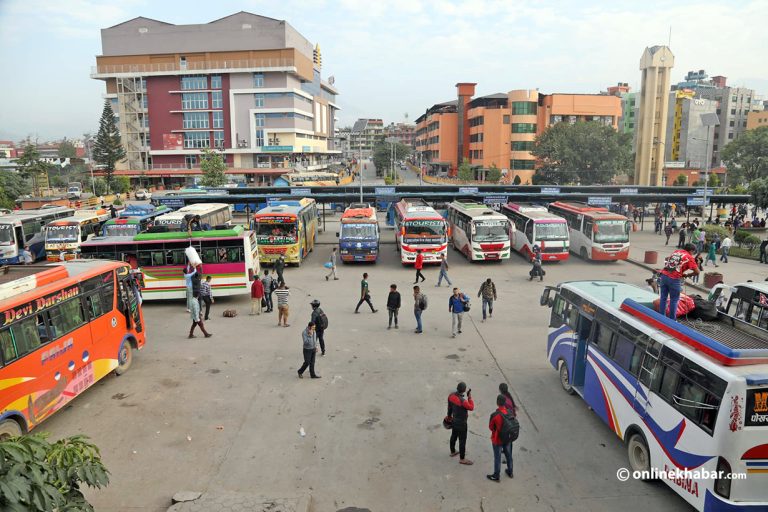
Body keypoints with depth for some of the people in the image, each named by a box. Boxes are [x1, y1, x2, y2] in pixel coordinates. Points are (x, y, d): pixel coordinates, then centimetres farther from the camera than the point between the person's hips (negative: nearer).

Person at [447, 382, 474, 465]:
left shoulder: (451, 396, -12)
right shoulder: (463, 401, -35)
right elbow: (471, 407, -18)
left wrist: (449, 415, 20)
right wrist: (470, 397, -13)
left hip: (454, 421, 8)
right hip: (461, 423, -8)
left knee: (453, 436, 25)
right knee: (462, 441, 8)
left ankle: (453, 452, 46)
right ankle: (462, 459, 22)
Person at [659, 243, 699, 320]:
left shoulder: (676, 251, 17)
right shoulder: (689, 257, 2)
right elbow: (697, 272, -1)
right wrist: (686, 274, 14)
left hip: (664, 275, 5)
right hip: (674, 279, -5)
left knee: (663, 298, 13)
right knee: (674, 300, 7)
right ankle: (672, 320, 13)